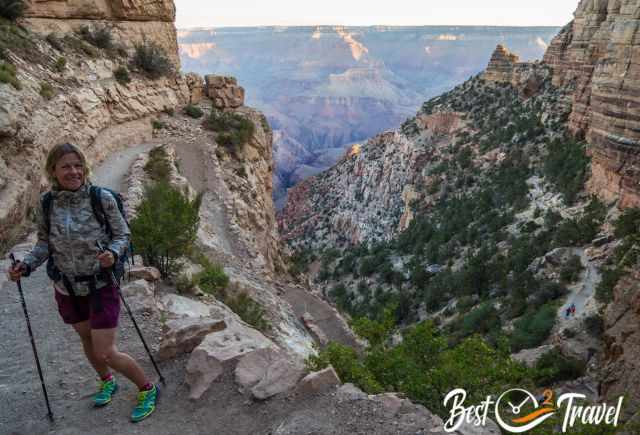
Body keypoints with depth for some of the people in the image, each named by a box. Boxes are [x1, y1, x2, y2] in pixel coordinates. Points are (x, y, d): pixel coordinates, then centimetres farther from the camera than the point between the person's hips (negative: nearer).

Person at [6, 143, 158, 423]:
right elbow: (44, 243, 2)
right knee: (87, 339, 23)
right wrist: (25, 266, -14)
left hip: (101, 285, -4)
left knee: (106, 353, -3)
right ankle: (107, 382, 51)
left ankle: (147, 389, 21)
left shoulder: (102, 198, -17)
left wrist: (112, 253, -29)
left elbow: (122, 235, -10)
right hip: (67, 287, 4)